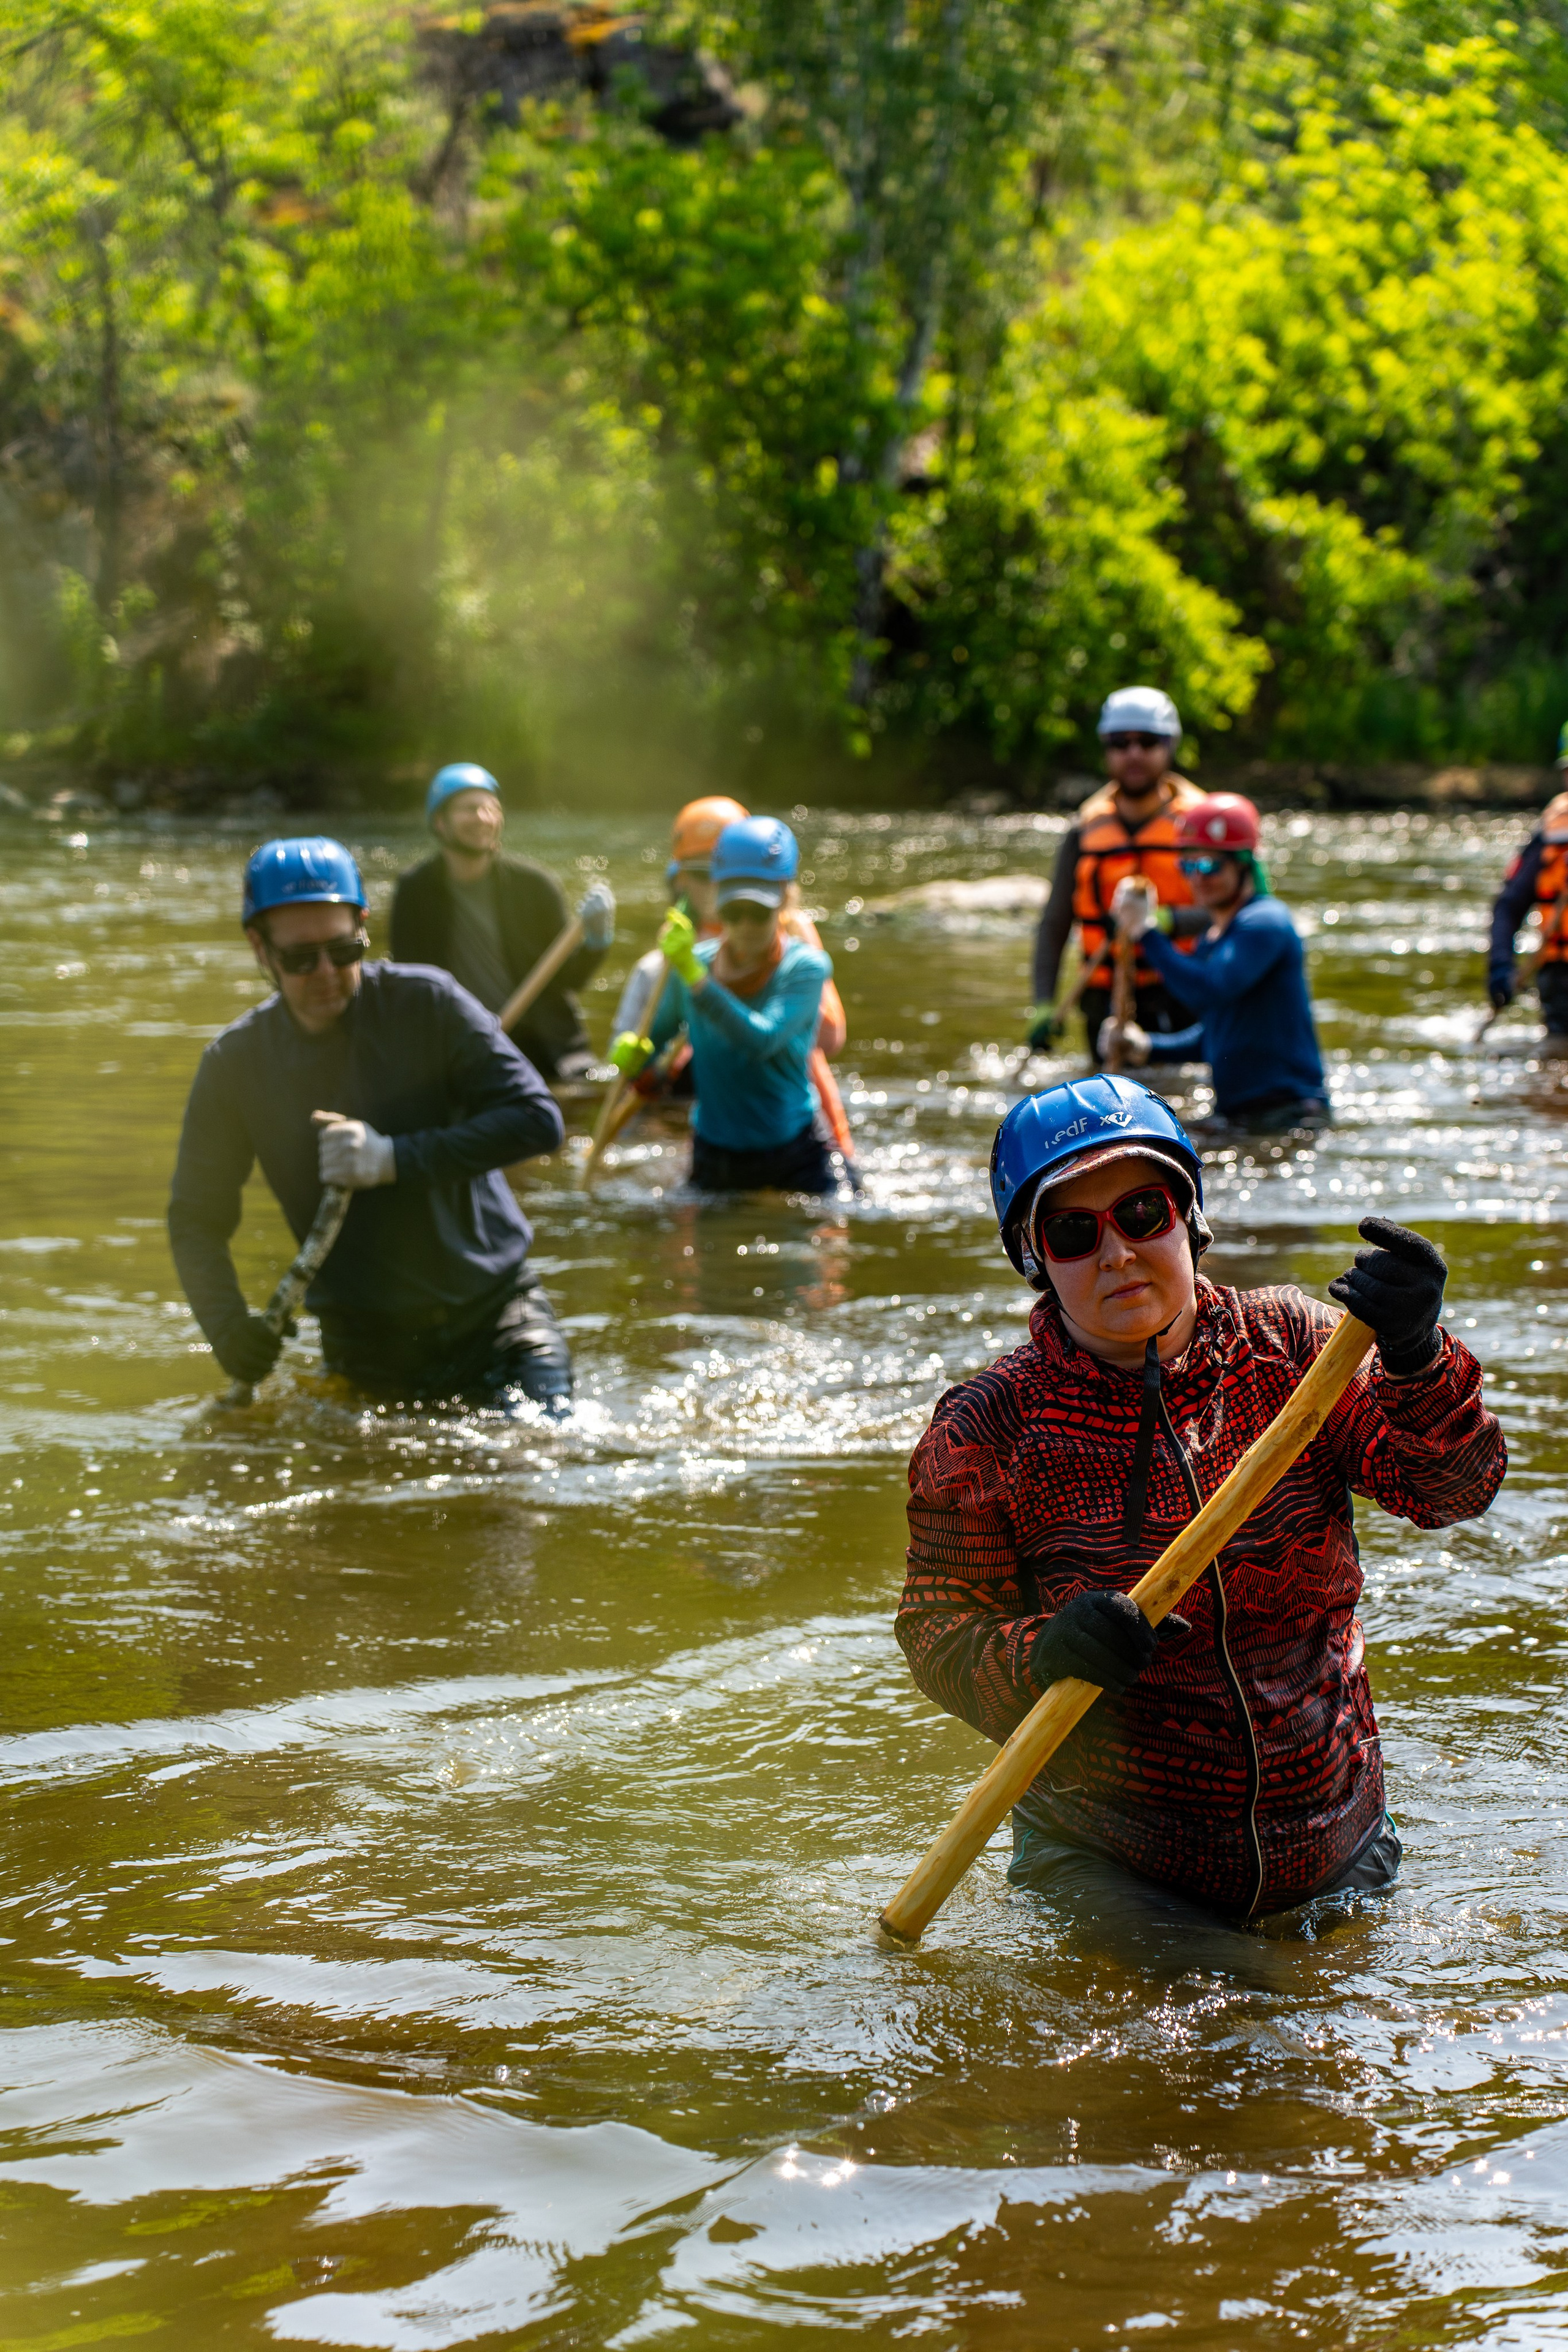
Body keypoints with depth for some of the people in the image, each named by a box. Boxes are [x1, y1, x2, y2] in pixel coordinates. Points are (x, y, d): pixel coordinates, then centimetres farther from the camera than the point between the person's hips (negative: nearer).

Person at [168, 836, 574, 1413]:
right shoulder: (236, 1063, -2)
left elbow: (537, 1120, -14)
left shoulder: (424, 1003, -9)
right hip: (366, 1339, 2)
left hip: (493, 1312, -2)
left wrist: (395, 1159, -24)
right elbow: (197, 1218, 3)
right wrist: (227, 1323, -16)